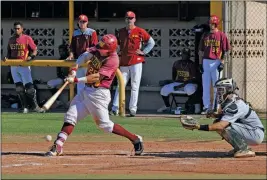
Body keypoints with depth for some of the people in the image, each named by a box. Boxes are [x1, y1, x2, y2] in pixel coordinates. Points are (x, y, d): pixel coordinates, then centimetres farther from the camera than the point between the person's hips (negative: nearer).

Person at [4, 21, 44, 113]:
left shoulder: (27, 38, -3)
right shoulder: (11, 40, 12)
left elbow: (35, 50, -5)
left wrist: (31, 56, -24)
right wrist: (7, 57, 0)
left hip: (24, 65, -5)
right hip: (14, 67, 5)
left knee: (29, 87, -7)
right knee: (19, 88, 4)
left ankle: (35, 106, 2)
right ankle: (24, 107, 9)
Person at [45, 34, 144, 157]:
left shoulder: (112, 60, -19)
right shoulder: (98, 50, 3)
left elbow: (97, 77, -26)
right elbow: (85, 56, -8)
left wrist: (76, 80, -31)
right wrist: (75, 68, -26)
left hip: (99, 94, -8)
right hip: (87, 91, 8)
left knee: (105, 124, -3)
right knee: (70, 117, 0)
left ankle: (136, 140, 8)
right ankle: (57, 147, -2)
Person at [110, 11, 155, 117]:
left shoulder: (140, 31, 0)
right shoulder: (121, 32, 12)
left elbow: (151, 42, 6)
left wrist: (143, 52, -2)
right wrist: (119, 52, 12)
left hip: (136, 62, -3)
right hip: (123, 63, 3)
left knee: (135, 86, -2)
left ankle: (133, 109, 1)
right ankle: (115, 109, -3)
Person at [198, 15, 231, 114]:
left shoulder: (221, 35, 0)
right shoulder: (205, 35, 12)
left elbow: (225, 50, -2)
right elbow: (201, 50, 13)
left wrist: (222, 62, -10)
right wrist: (200, 63, 6)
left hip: (216, 62, -4)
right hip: (206, 62, 4)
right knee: (205, 86, 4)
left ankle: (216, 107, 3)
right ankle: (206, 107, 9)